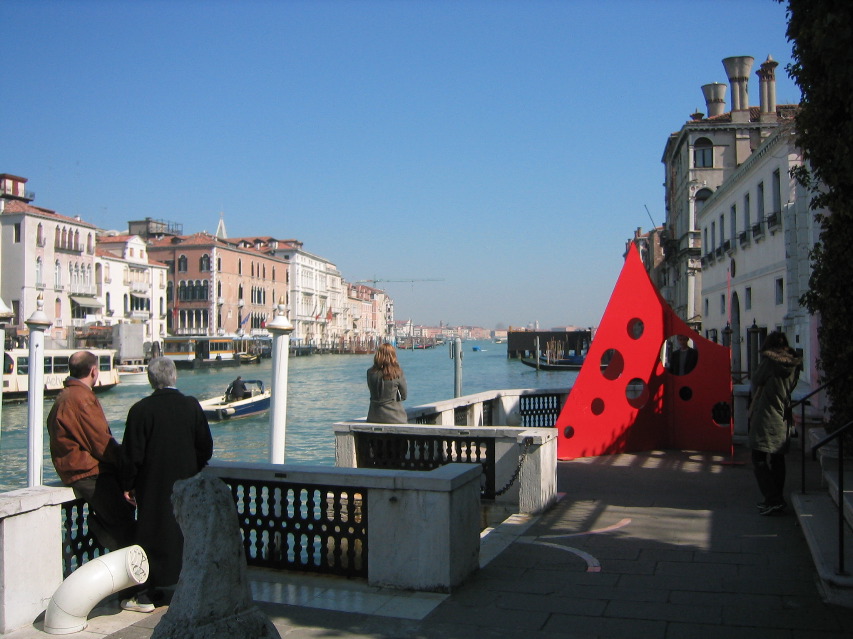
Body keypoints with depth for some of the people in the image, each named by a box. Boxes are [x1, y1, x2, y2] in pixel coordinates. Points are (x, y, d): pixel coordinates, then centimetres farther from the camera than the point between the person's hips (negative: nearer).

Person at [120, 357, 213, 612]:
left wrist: (128, 485, 2)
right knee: (186, 533, 13)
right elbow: (206, 448, 2)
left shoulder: (141, 409, -12)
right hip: (187, 487, 3)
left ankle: (147, 595, 12)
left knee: (152, 534, 5)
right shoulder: (192, 406, -4)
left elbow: (132, 454, -10)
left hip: (153, 488, -3)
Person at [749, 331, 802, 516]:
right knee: (778, 459, 14)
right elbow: (792, 386, 14)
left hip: (765, 417, -7)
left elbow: (755, 381, -2)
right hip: (783, 418, 7)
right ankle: (776, 500, 18)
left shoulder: (769, 360, -11)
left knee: (759, 460, -5)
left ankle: (773, 499, -11)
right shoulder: (793, 363, 6)